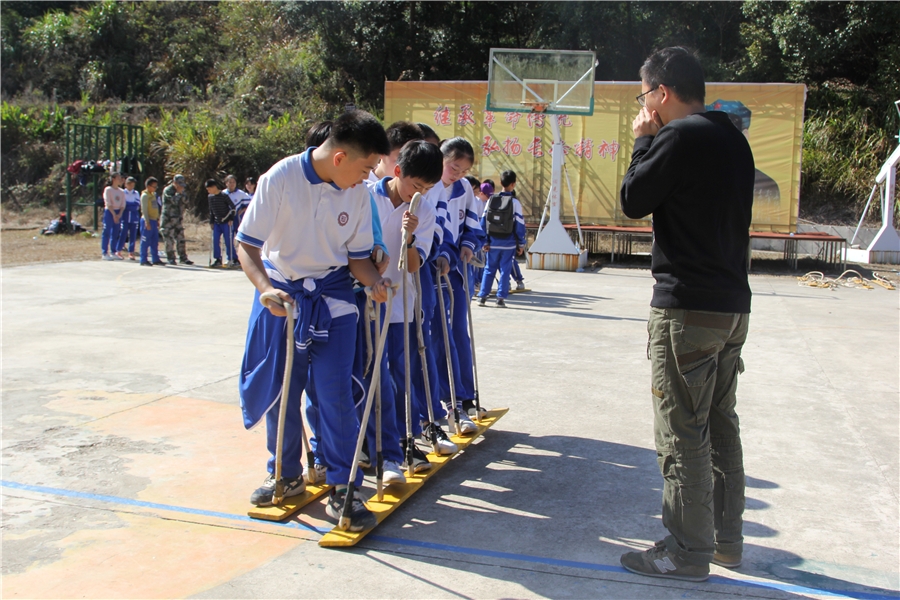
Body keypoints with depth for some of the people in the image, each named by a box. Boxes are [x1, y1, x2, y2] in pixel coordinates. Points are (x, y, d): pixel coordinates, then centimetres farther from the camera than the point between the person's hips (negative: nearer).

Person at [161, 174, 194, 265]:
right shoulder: (167, 190, -12)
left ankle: (183, 258, 9)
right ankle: (171, 259, 4)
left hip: (177, 218, 7)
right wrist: (180, 193, -15)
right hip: (168, 219, -7)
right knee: (169, 240, -3)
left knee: (180, 239, 5)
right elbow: (175, 201, -24)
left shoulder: (179, 190, 12)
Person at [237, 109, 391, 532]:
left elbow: (357, 255, 1)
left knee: (335, 392, -5)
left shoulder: (358, 192, -8)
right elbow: (246, 244, -15)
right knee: (280, 389, 10)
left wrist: (374, 281, -20)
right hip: (281, 295, -1)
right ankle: (286, 476, 31)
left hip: (332, 297, 1)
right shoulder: (281, 178, -17)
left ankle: (342, 489, 5)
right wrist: (265, 288, -31)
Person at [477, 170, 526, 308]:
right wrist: (521, 244, 1)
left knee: (489, 269, 11)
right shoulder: (514, 202, -9)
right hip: (508, 243, -3)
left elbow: (483, 222, 2)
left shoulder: (491, 200, 1)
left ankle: (482, 296, 8)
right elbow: (520, 225, -7)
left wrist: (485, 241, 8)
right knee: (505, 270, 4)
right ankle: (501, 297, 3)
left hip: (493, 242, 3)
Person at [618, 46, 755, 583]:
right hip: (733, 304, 9)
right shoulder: (734, 139, 14)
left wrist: (644, 140, 5)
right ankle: (727, 538, 28)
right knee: (721, 424, 17)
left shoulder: (680, 136, -14)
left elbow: (634, 200, -7)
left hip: (687, 309, -9)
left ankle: (689, 553, 8)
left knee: (683, 434, -1)